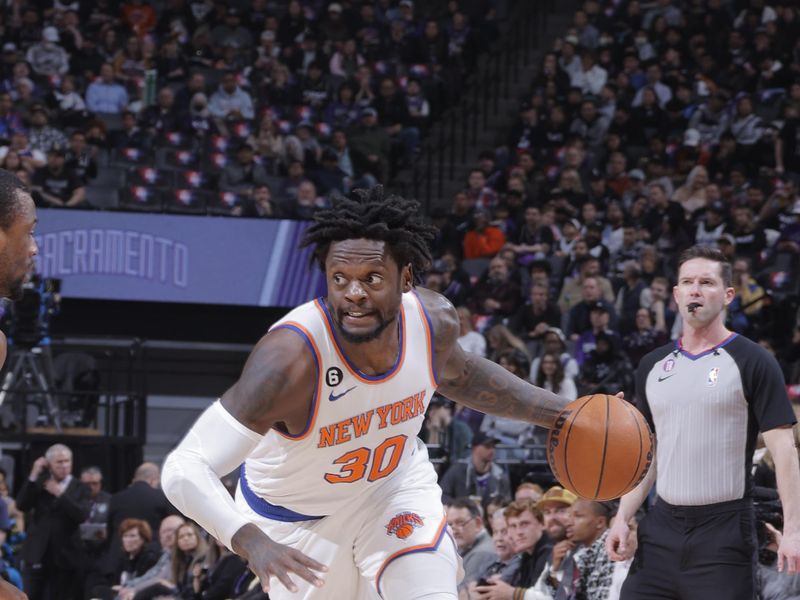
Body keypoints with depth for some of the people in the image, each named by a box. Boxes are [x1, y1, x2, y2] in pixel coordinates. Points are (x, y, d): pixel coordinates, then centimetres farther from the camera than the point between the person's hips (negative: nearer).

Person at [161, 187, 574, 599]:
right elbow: (184, 469, -44)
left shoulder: (435, 322, -22)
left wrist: (558, 413, 2)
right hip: (296, 515, -3)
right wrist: (250, 541, -61)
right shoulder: (290, 357, -40)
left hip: (396, 484, 3)